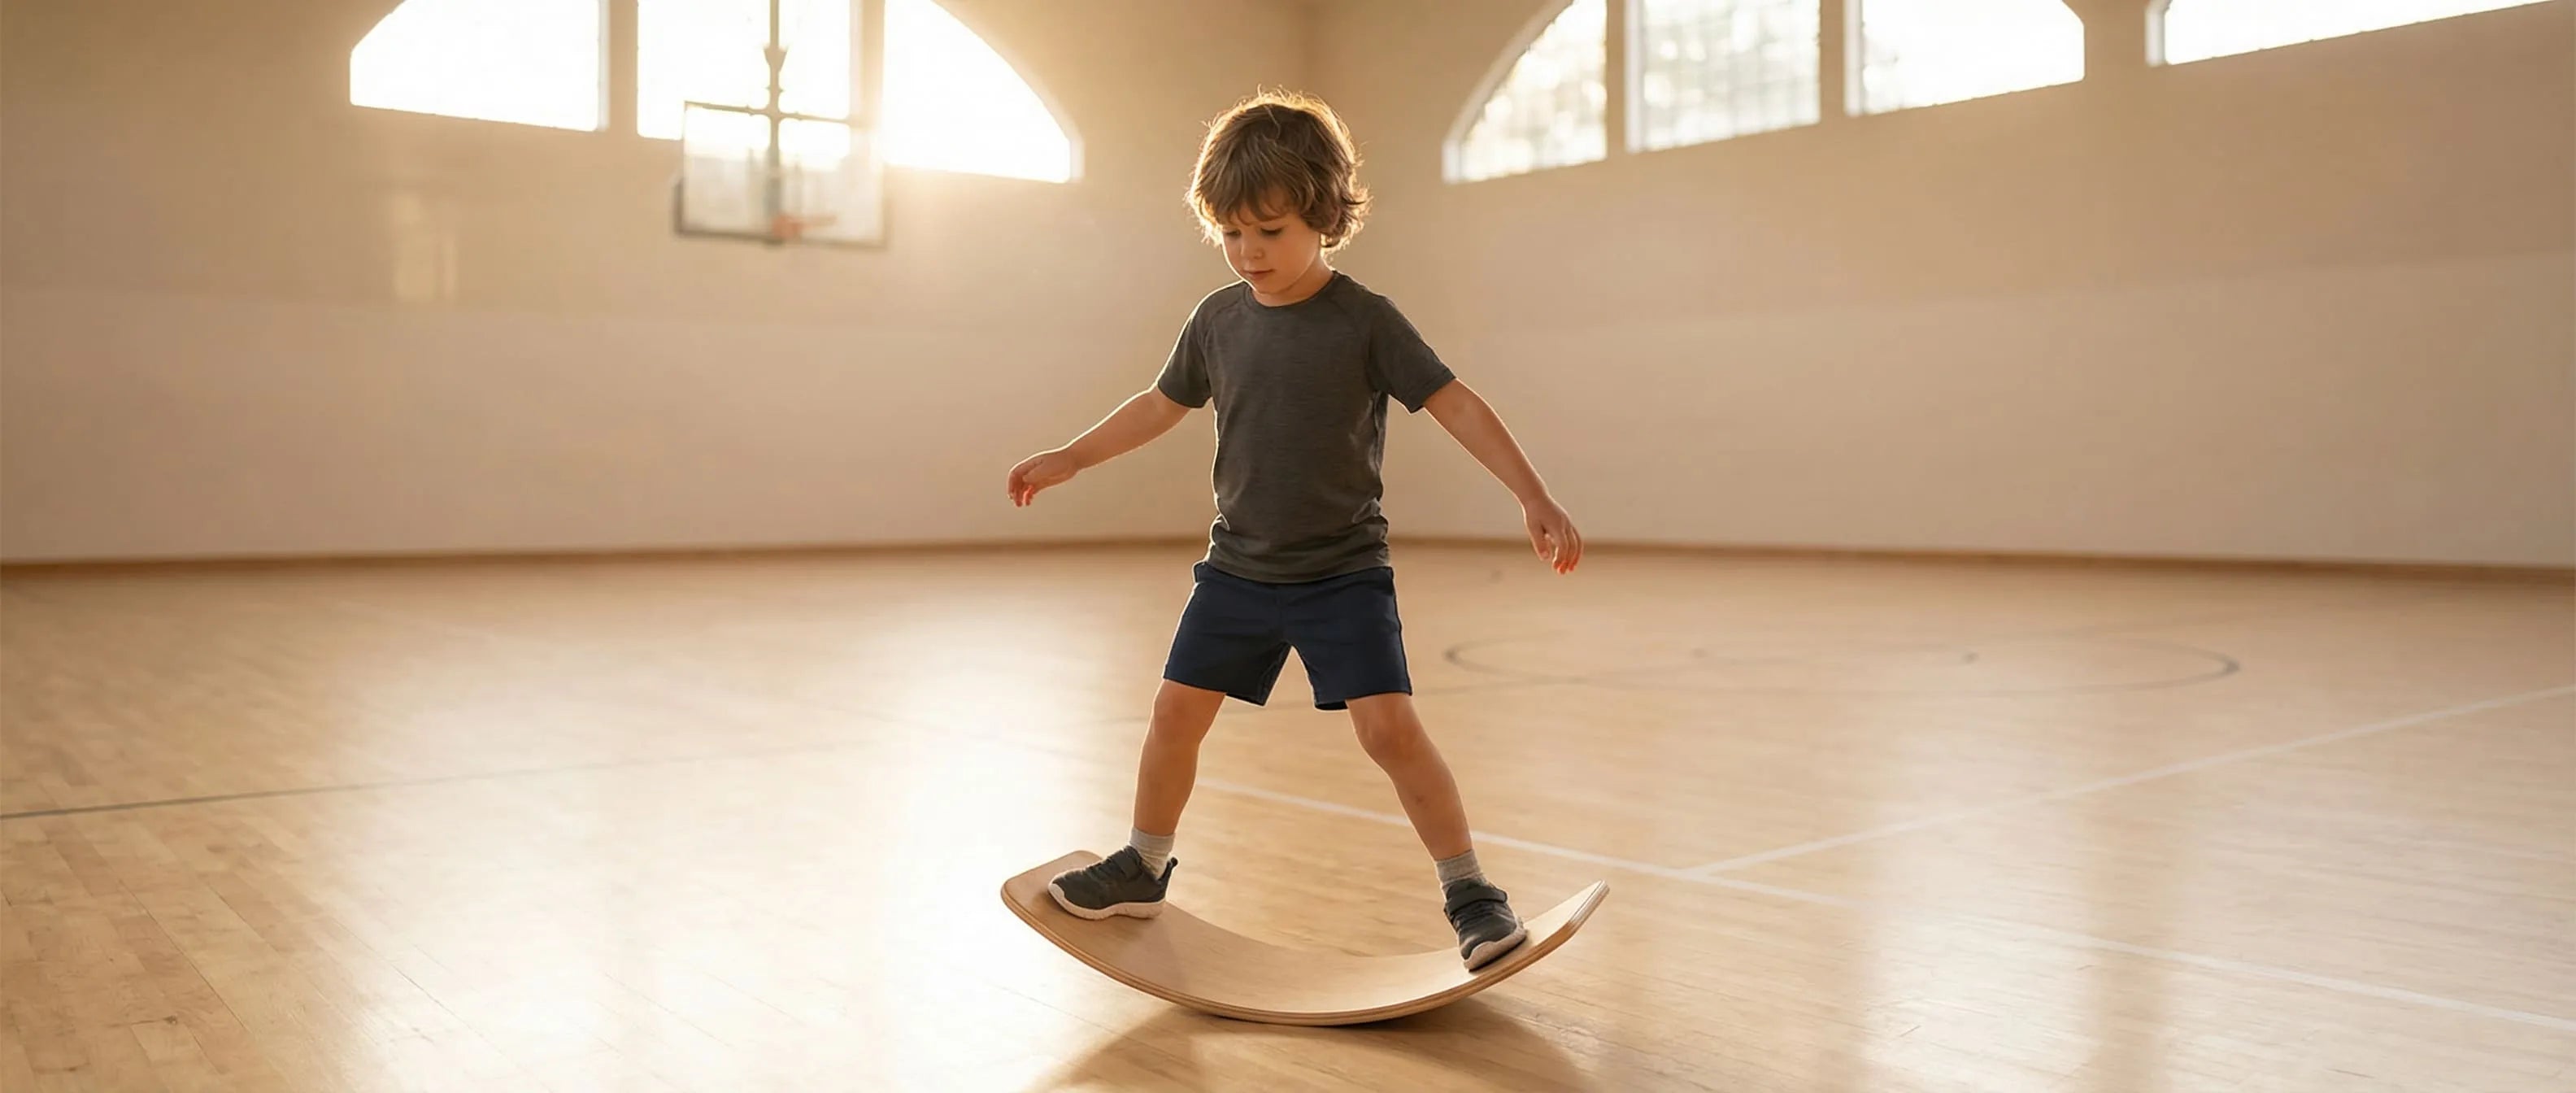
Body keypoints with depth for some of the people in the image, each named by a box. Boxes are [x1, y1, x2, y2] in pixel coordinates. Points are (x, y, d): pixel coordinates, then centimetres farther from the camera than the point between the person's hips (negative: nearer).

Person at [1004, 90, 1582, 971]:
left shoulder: (1365, 321, -11)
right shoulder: (1217, 320, 2)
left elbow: (1456, 406, -13)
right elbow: (1162, 404, 16)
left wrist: (1535, 499, -19)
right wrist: (1068, 459, 22)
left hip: (1344, 573, -4)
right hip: (1238, 568, 5)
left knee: (1389, 727, -13)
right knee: (1177, 710, 7)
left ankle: (1470, 894, 1)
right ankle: (1144, 868, 29)